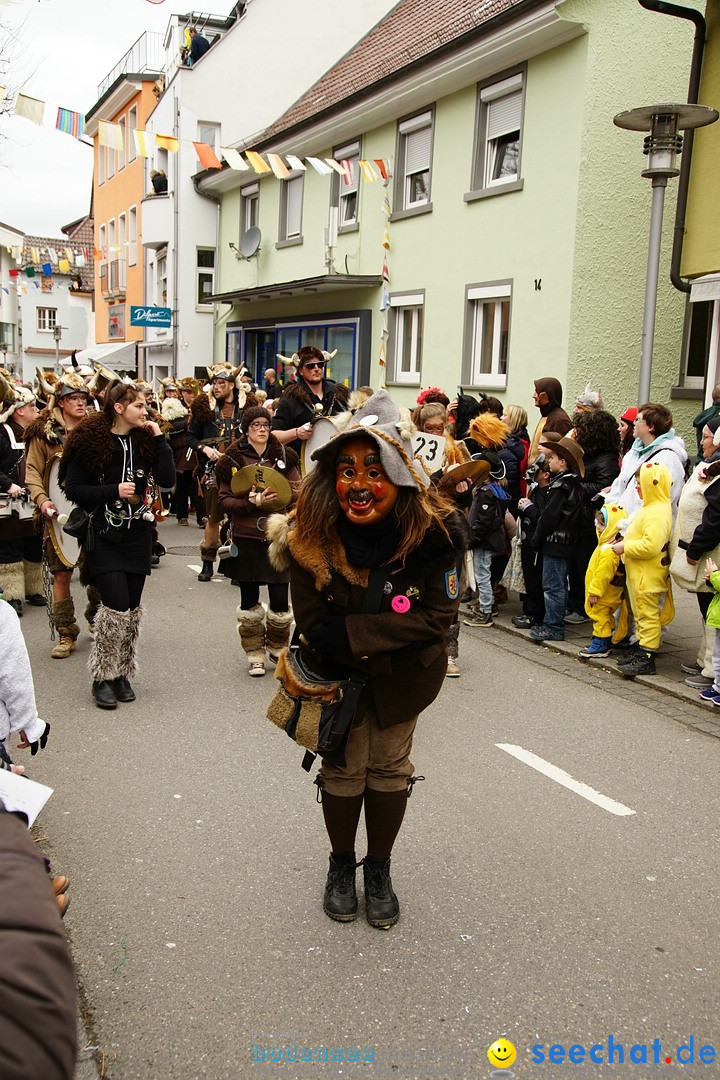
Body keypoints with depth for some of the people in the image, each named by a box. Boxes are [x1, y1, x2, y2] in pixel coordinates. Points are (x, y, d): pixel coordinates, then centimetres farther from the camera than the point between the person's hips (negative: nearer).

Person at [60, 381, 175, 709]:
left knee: (132, 608, 8)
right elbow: (73, 488, -7)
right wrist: (114, 490, -17)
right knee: (116, 605, -13)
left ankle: (122, 674, 22)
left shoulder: (145, 440, 6)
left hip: (137, 535, 5)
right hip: (104, 535, -5)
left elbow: (167, 480, -4)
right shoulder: (91, 440, -7)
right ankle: (103, 677, 3)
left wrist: (159, 439, -7)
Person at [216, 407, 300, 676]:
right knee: (249, 598, 7)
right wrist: (253, 502, -17)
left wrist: (281, 494, -17)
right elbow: (224, 500, -3)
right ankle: (254, 653, 21)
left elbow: (298, 490, 3)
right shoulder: (233, 460, 0)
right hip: (246, 538, -1)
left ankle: (278, 647, 23)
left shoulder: (284, 456, 6)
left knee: (280, 598, 0)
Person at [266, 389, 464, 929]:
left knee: (390, 766, 15)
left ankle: (379, 869, 37)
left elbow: (435, 616, -25)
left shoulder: (433, 530, -28)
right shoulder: (309, 537, -27)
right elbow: (316, 627, -21)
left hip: (404, 674, 1)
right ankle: (342, 864, 38)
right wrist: (388, 630, -26)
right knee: (343, 767, 12)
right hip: (339, 672, 0)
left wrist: (353, 632, -31)